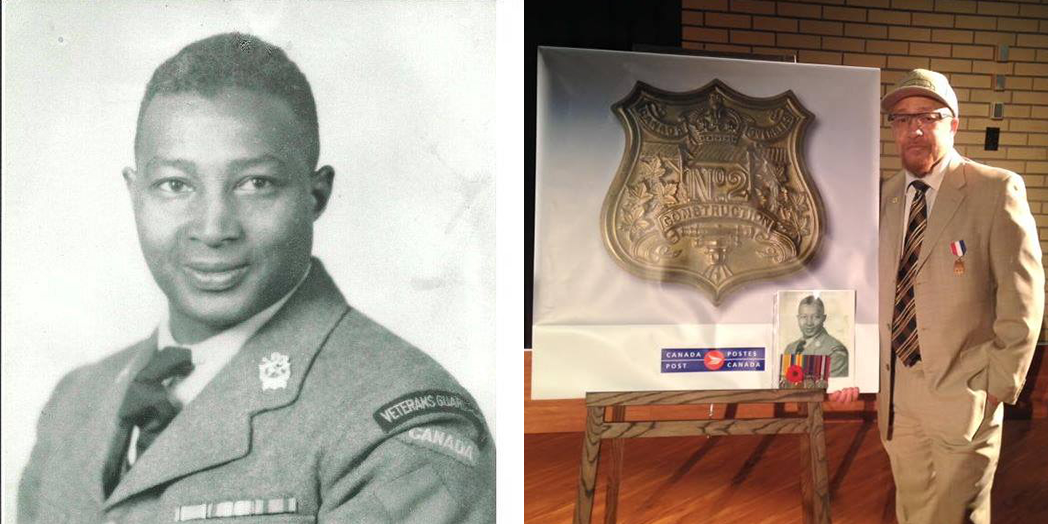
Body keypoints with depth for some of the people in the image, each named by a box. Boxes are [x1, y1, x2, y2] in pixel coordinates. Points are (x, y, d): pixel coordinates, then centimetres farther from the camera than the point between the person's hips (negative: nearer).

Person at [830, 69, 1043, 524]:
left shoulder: (997, 190, -8)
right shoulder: (886, 196, 7)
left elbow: (1021, 299, -10)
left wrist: (999, 387, -11)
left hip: (963, 396, -5)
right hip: (895, 393, 5)